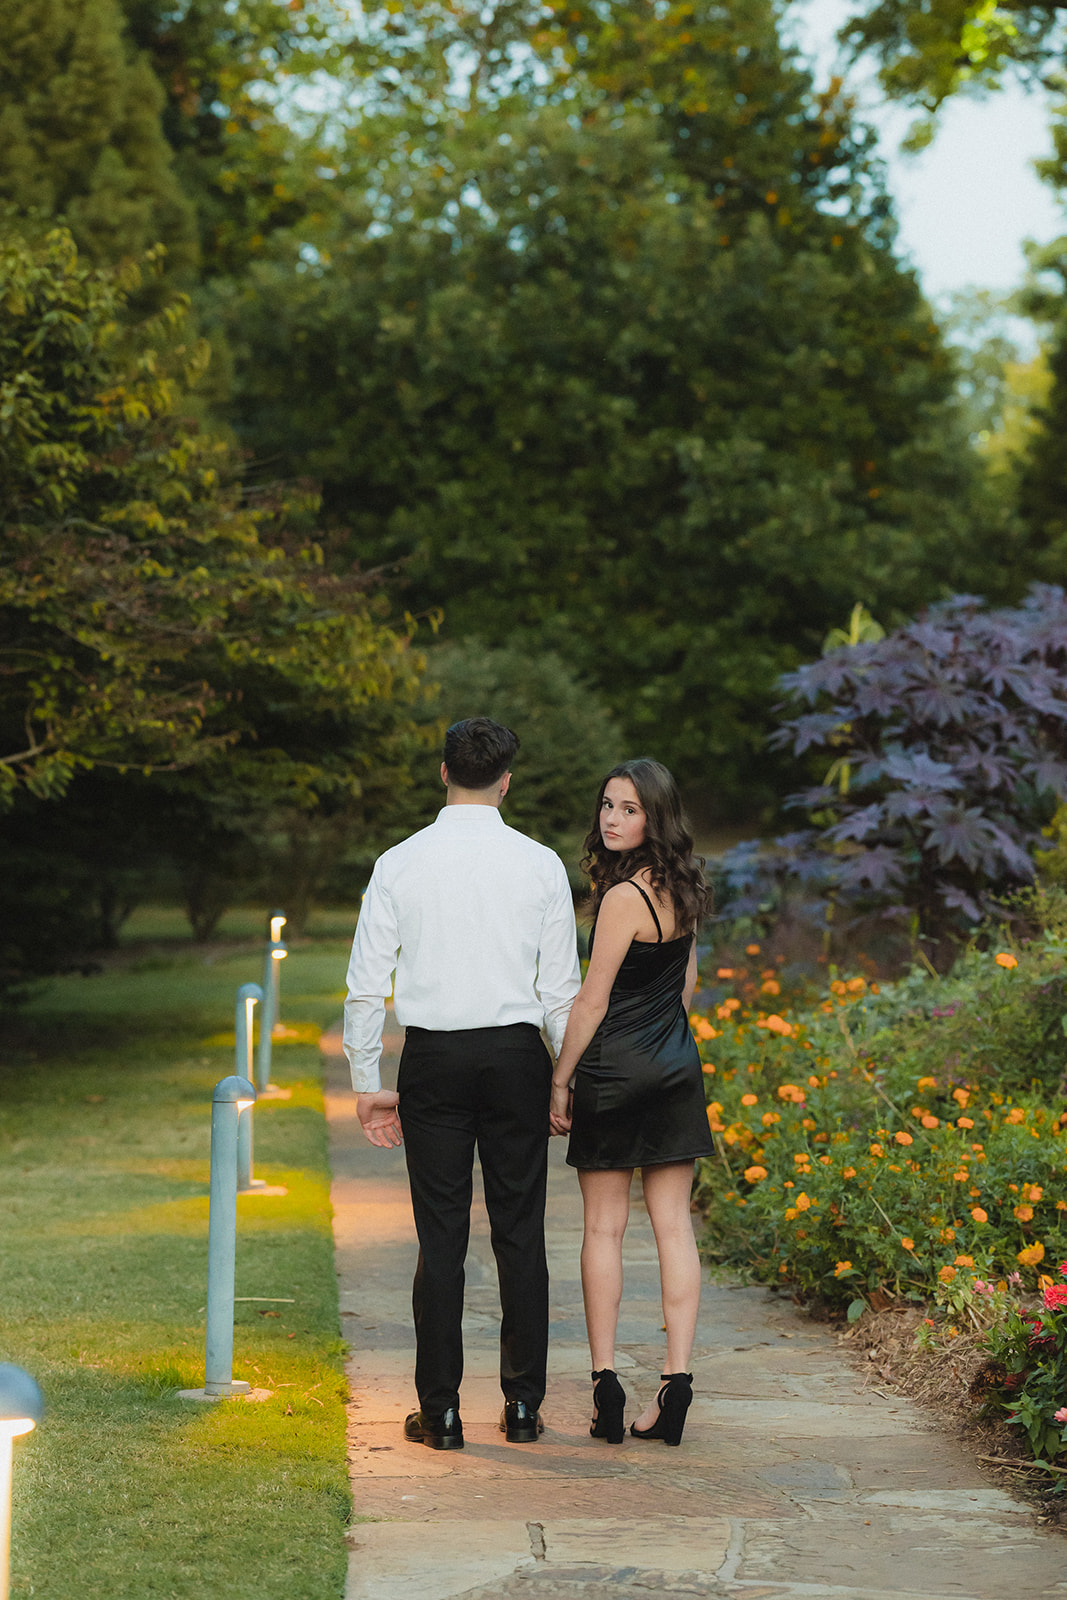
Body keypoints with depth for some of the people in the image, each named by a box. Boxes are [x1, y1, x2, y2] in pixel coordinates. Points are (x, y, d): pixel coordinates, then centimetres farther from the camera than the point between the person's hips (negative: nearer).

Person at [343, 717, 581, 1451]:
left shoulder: (399, 864, -1)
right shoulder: (540, 864, 0)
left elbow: (367, 985, -1)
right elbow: (561, 987, 1)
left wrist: (368, 1082, 6)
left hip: (433, 1059, 0)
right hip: (517, 1055, 0)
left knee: (442, 1238, 3)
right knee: (521, 1234, 6)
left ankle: (441, 1412, 5)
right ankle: (524, 1406, 10)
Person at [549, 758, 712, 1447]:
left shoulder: (624, 897, -17)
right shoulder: (682, 891, 8)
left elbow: (592, 1001, -14)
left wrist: (560, 1079, -6)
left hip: (614, 1072, -7)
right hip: (678, 1068, 7)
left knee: (604, 1228, 3)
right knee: (673, 1224, 3)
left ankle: (606, 1384, 4)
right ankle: (677, 1379, 0)